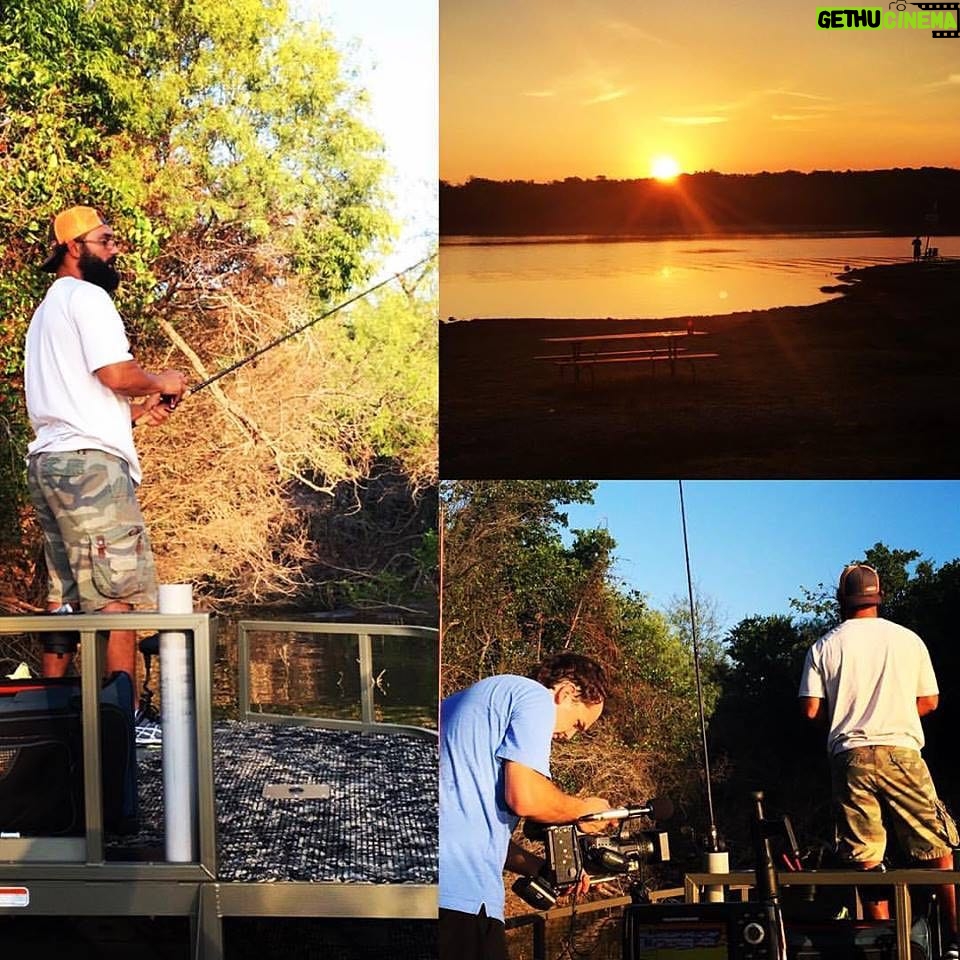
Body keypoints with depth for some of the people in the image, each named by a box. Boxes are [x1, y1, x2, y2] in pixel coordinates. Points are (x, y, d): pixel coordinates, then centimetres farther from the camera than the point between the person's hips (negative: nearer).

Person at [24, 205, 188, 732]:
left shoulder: (49, 308, 27)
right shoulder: (86, 296, -5)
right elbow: (116, 373, -17)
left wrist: (135, 411, 17)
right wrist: (161, 383, 2)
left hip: (49, 459, 10)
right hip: (89, 461, -10)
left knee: (66, 596, 10)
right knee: (117, 594, -11)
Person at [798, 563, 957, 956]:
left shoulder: (824, 648, 3)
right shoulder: (907, 639, 4)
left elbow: (811, 710, -1)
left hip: (850, 757, 1)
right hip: (901, 752, -1)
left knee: (866, 857, 3)